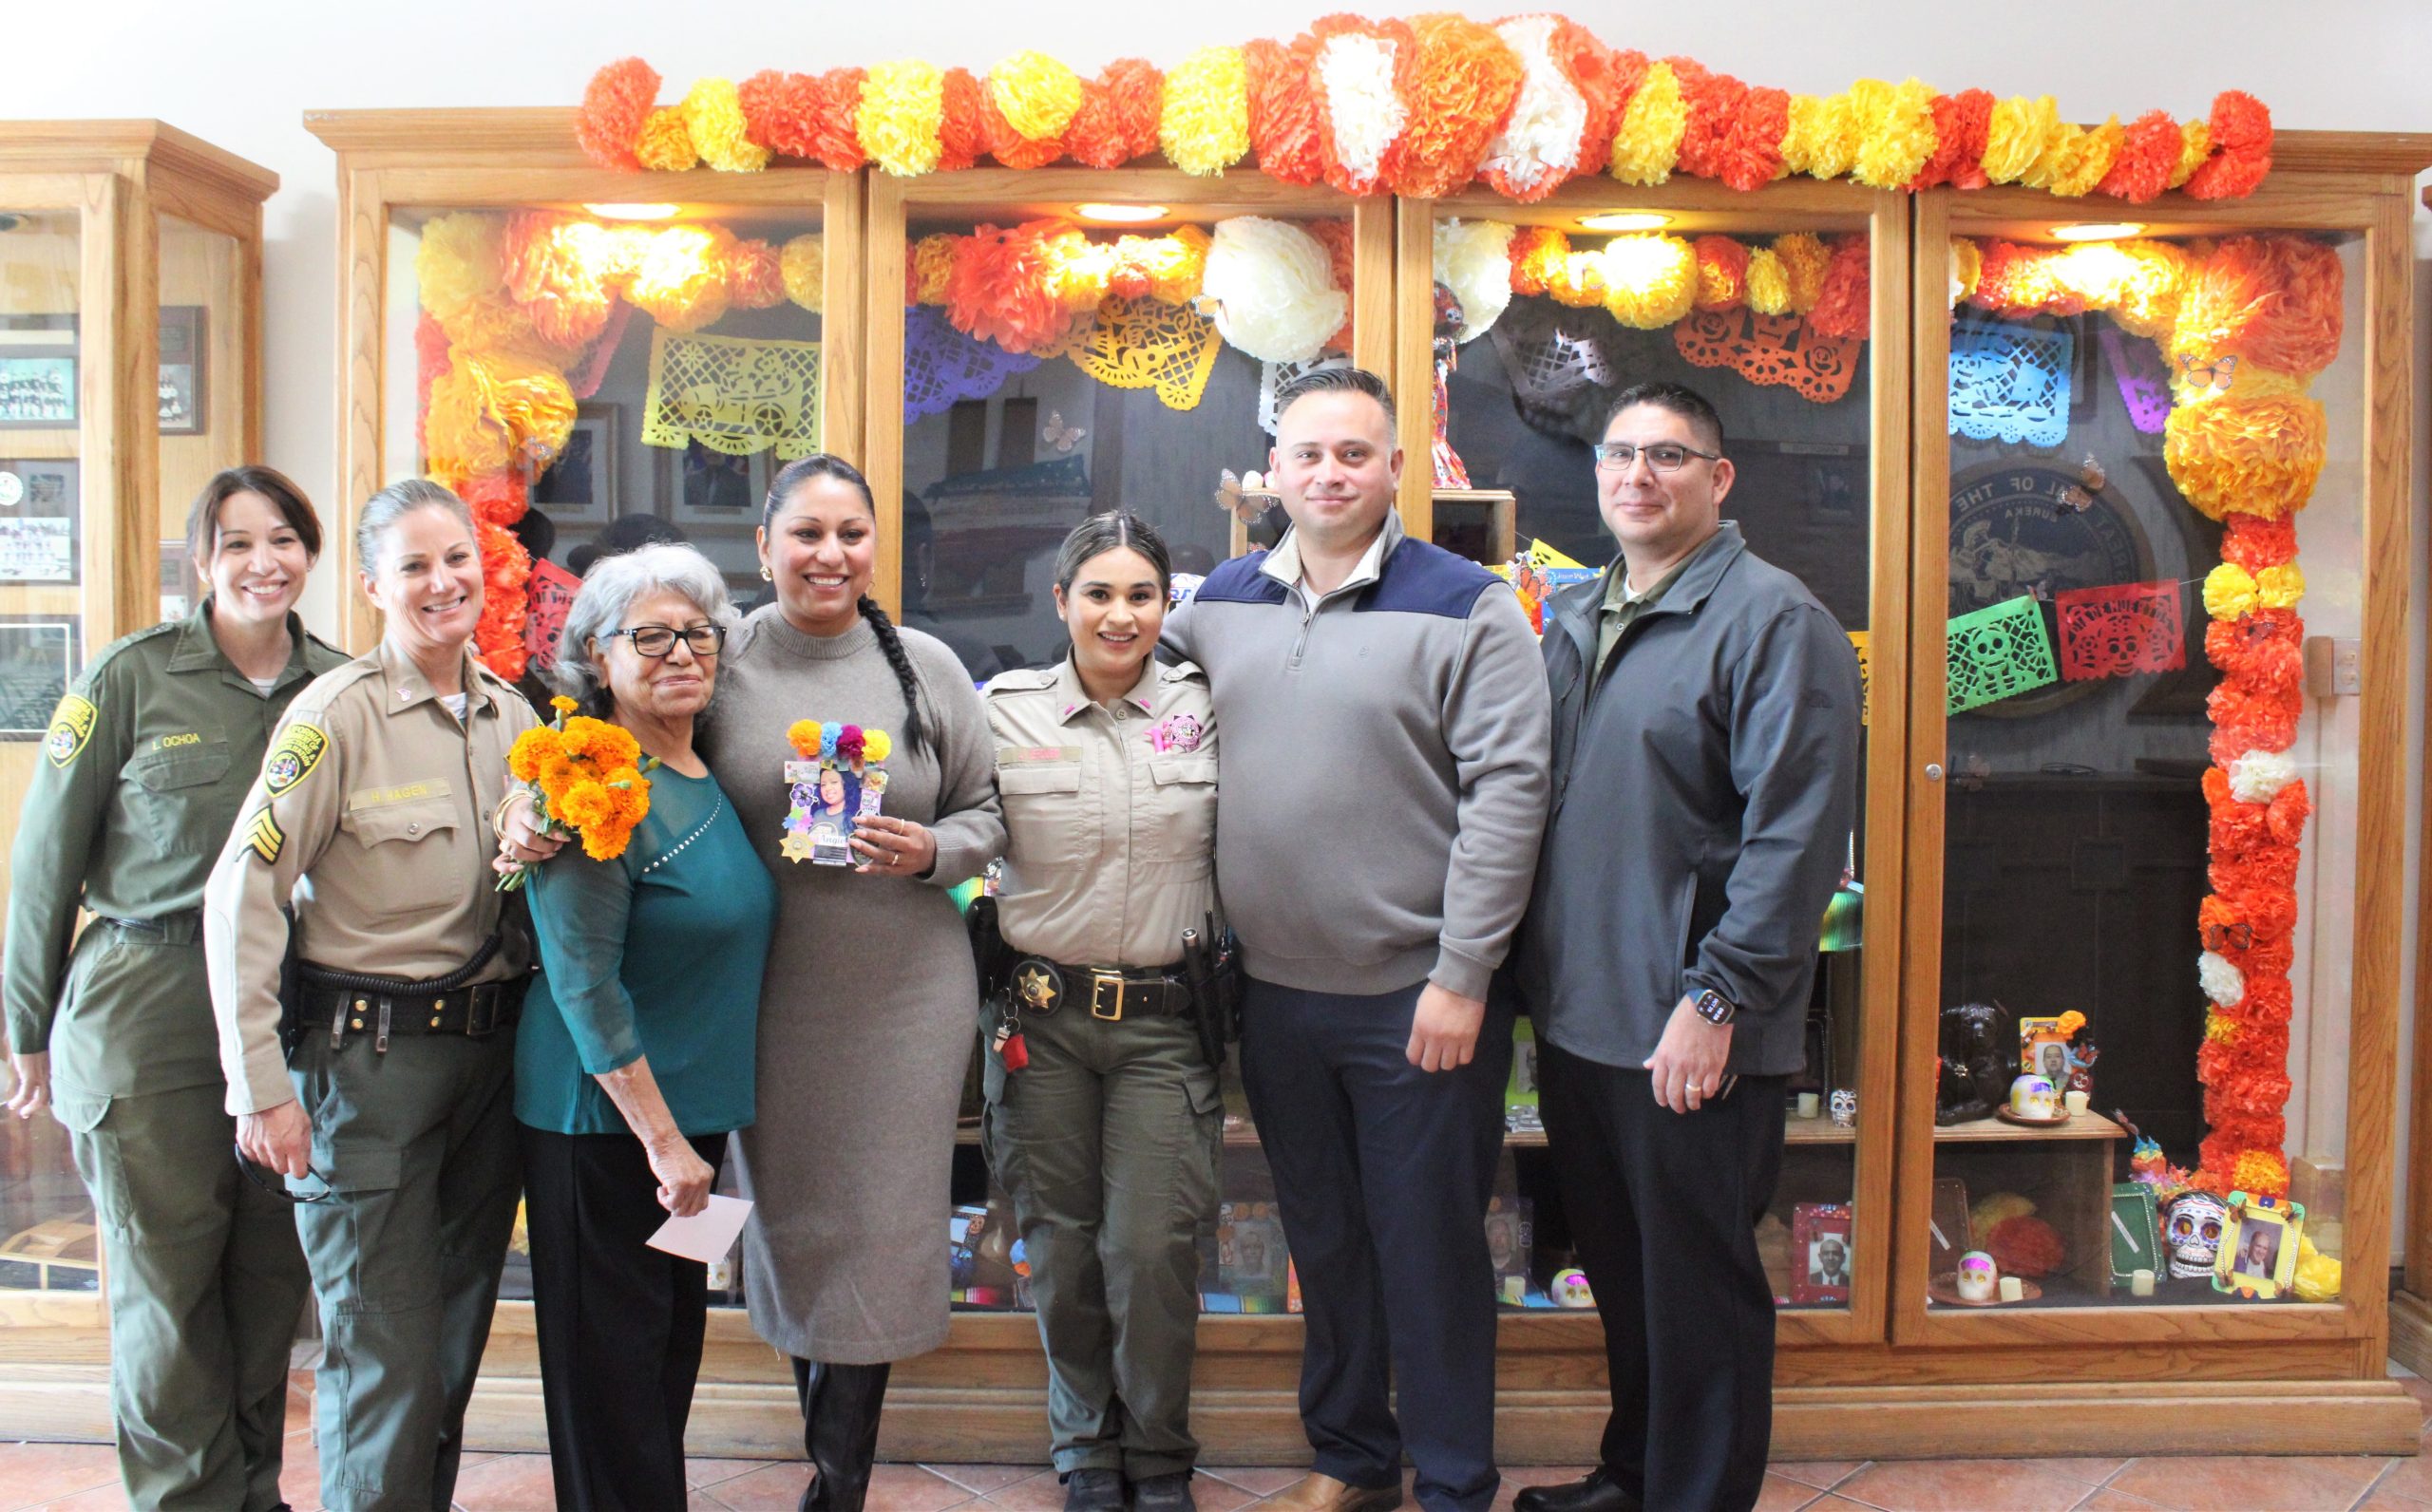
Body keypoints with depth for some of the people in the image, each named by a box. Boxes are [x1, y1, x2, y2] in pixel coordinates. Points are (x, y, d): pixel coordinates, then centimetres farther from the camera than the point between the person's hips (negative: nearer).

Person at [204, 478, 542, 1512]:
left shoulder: (512, 716, 8)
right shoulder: (339, 711, -11)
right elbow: (242, 894, -13)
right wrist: (261, 1086, -13)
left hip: (488, 1048, 6)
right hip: (368, 1050, -6)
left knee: (458, 1337, 15)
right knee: (386, 1353, 0)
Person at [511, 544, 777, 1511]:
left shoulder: (708, 775, 7)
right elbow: (585, 983, -20)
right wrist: (661, 1139, -18)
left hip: (686, 1112, 8)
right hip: (604, 1117, -8)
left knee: (673, 1342, 18)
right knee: (612, 1366, 3)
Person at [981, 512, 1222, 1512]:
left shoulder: (1204, 708, 3)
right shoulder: (1007, 709, 1)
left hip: (1165, 1017, 0)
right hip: (1041, 1011, 1)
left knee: (1153, 1246, -3)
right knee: (1061, 1243, 8)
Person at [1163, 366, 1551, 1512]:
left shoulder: (1464, 607, -8)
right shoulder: (1219, 603, 7)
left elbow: (1507, 792, -12)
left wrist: (1461, 979, -16)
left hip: (1417, 998, -5)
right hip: (1275, 990, 5)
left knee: (1429, 1251, 6)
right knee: (1322, 1241, 18)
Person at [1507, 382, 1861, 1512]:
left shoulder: (1772, 620, -11)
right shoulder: (1572, 617, 13)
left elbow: (1796, 835, -18)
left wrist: (1715, 1000, -20)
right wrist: (1527, 968, 12)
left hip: (1692, 1037, -7)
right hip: (1574, 1015, 8)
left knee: (1698, 1290, 6)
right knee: (1618, 1270, 21)